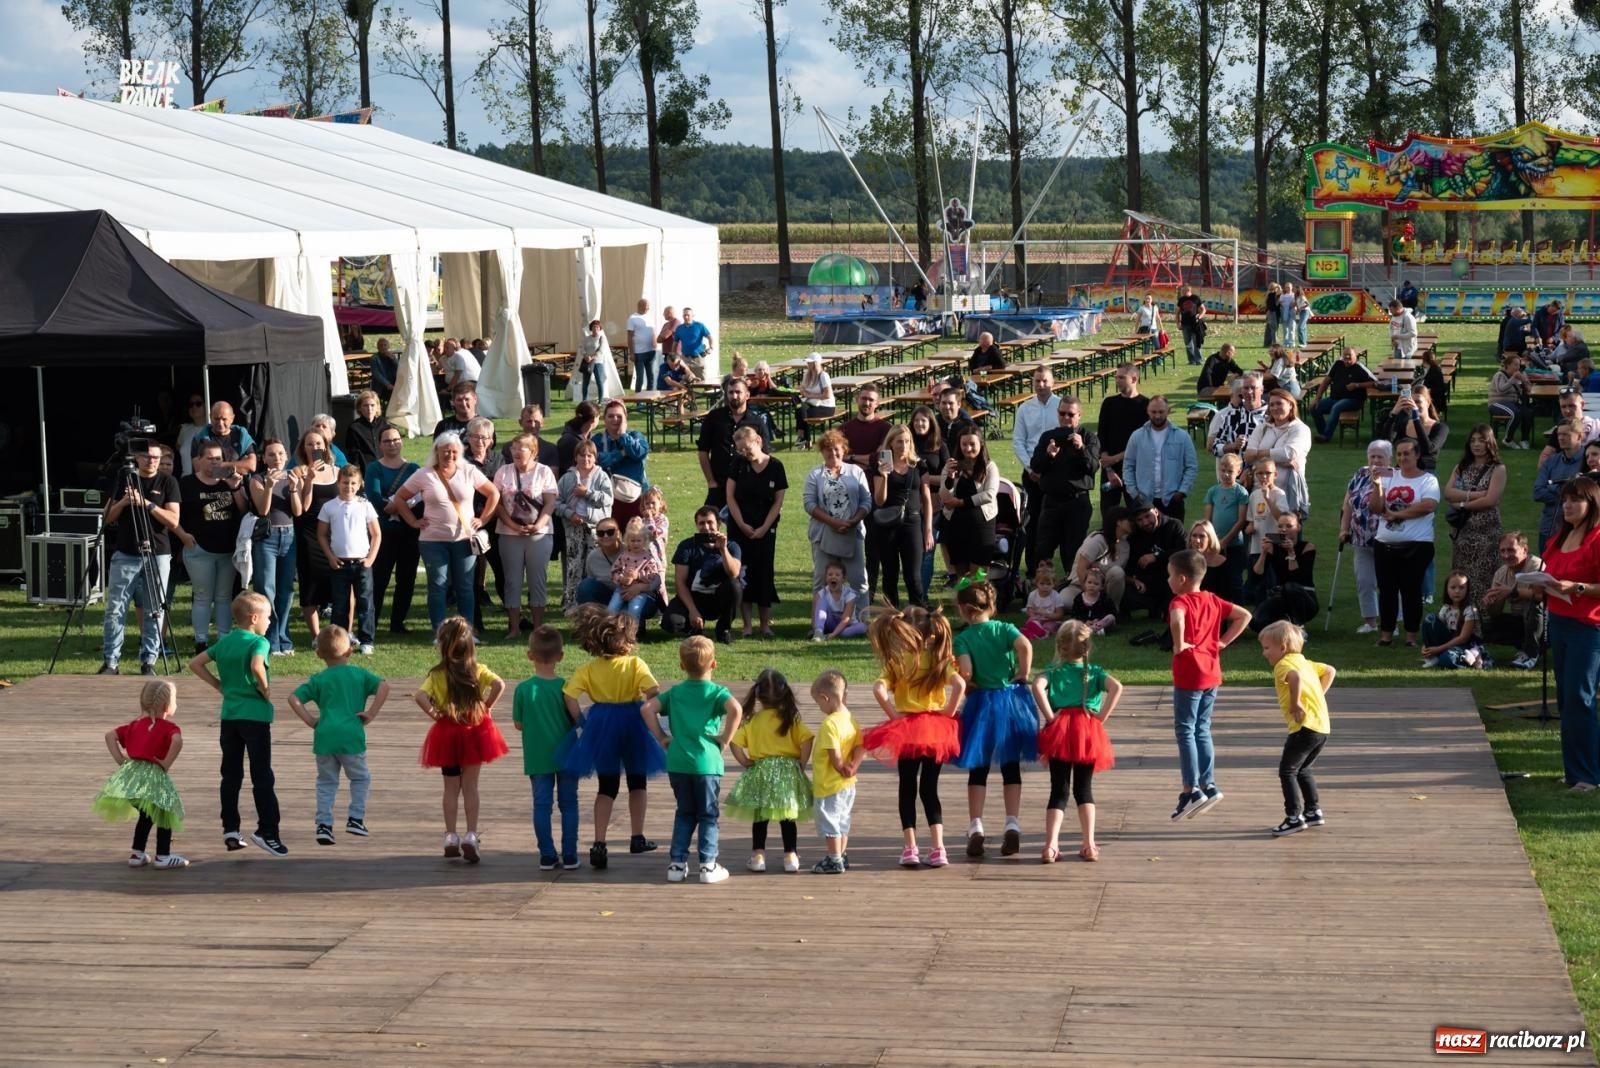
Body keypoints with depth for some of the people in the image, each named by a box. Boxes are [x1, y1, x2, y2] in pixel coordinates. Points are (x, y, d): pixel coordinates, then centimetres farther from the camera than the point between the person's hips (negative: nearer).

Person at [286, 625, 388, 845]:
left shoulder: (318, 680, 10)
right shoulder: (360, 674, 8)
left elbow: (293, 698, 1)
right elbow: (383, 687, -6)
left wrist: (310, 720, 5)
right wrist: (371, 713, -3)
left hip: (324, 737, 1)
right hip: (351, 736, -1)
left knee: (326, 782, 12)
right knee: (360, 778, 16)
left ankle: (324, 824, 4)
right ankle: (355, 818, 5)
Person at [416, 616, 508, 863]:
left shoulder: (437, 674, -9)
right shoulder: (478, 671, -7)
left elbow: (420, 696, -24)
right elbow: (499, 684, -22)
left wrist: (433, 713, -10)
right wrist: (487, 705, -10)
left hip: (447, 732, 0)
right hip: (475, 731, 0)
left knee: (451, 788, 11)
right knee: (470, 787, 7)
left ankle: (451, 838, 12)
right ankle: (471, 836, 2)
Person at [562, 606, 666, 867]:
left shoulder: (588, 670, -6)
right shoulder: (635, 665, -13)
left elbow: (568, 696, -13)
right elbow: (653, 692, -25)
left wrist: (581, 722, -2)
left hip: (601, 726, 2)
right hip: (633, 724, -1)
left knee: (606, 787, 10)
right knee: (637, 782, 20)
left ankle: (599, 844, -2)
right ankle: (637, 838, 26)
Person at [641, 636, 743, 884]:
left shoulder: (675, 692, 9)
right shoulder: (717, 692, -2)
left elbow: (647, 709, 1)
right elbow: (735, 710, -21)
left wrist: (661, 737, 6)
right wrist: (725, 738, -10)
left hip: (677, 762, 3)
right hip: (706, 762, -3)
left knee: (684, 813, 17)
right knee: (708, 815, 8)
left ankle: (676, 864, 14)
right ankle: (708, 865, 5)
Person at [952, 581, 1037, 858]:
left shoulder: (963, 639, -6)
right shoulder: (1005, 629, -1)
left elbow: (965, 672, -20)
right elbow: (1025, 646, -20)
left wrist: (968, 687, -1)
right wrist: (1022, 675, -8)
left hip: (981, 703, -2)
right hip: (1012, 701, 2)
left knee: (978, 769, 9)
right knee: (1011, 767, 10)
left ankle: (976, 828, 2)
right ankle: (1013, 824, 2)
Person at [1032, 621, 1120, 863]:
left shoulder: (1053, 672, 5)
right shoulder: (1095, 672, 7)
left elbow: (1038, 686, -17)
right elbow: (1116, 687, -12)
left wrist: (1050, 717, -12)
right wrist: (1102, 717, -8)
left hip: (1059, 732, -1)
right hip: (1089, 731, 1)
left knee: (1058, 791, 4)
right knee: (1084, 789, 11)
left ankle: (1051, 845, -9)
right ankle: (1089, 845, 6)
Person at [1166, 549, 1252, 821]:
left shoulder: (1181, 601, -13)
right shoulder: (1213, 601, 9)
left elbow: (1177, 618, -37)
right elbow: (1244, 615, 11)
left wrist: (1178, 645, -24)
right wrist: (1224, 641, 8)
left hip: (1188, 676, -7)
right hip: (1212, 674, 7)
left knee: (1185, 731, 0)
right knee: (1202, 730, 16)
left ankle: (1192, 790, -2)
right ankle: (1208, 786, 15)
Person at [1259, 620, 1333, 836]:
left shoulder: (1283, 664, -8)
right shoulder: (1305, 662, 20)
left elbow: (1296, 677, -30)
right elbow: (1330, 671, 26)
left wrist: (1296, 703, -21)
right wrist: (1318, 696, 19)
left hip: (1304, 727, -10)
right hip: (1322, 726, 10)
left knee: (1287, 770, -3)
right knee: (1301, 770, 23)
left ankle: (1295, 817, -5)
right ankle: (1314, 811, 27)